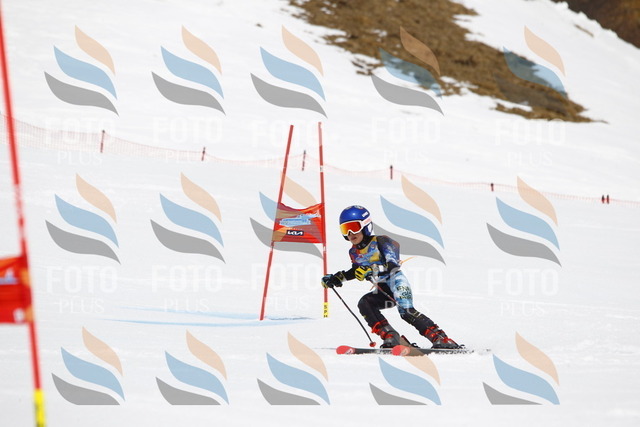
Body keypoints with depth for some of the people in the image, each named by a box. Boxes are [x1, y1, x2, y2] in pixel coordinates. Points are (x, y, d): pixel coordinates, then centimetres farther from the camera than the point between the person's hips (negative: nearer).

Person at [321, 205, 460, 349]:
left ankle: (440, 338, -26)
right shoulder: (354, 252, 8)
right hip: (382, 292, 7)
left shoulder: (381, 242, -12)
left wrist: (371, 270, -40)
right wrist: (338, 278, 17)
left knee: (406, 312, -26)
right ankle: (389, 336, -21)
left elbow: (393, 265, -26)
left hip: (396, 283, -7)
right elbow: (357, 271, 29)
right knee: (364, 304, -19)